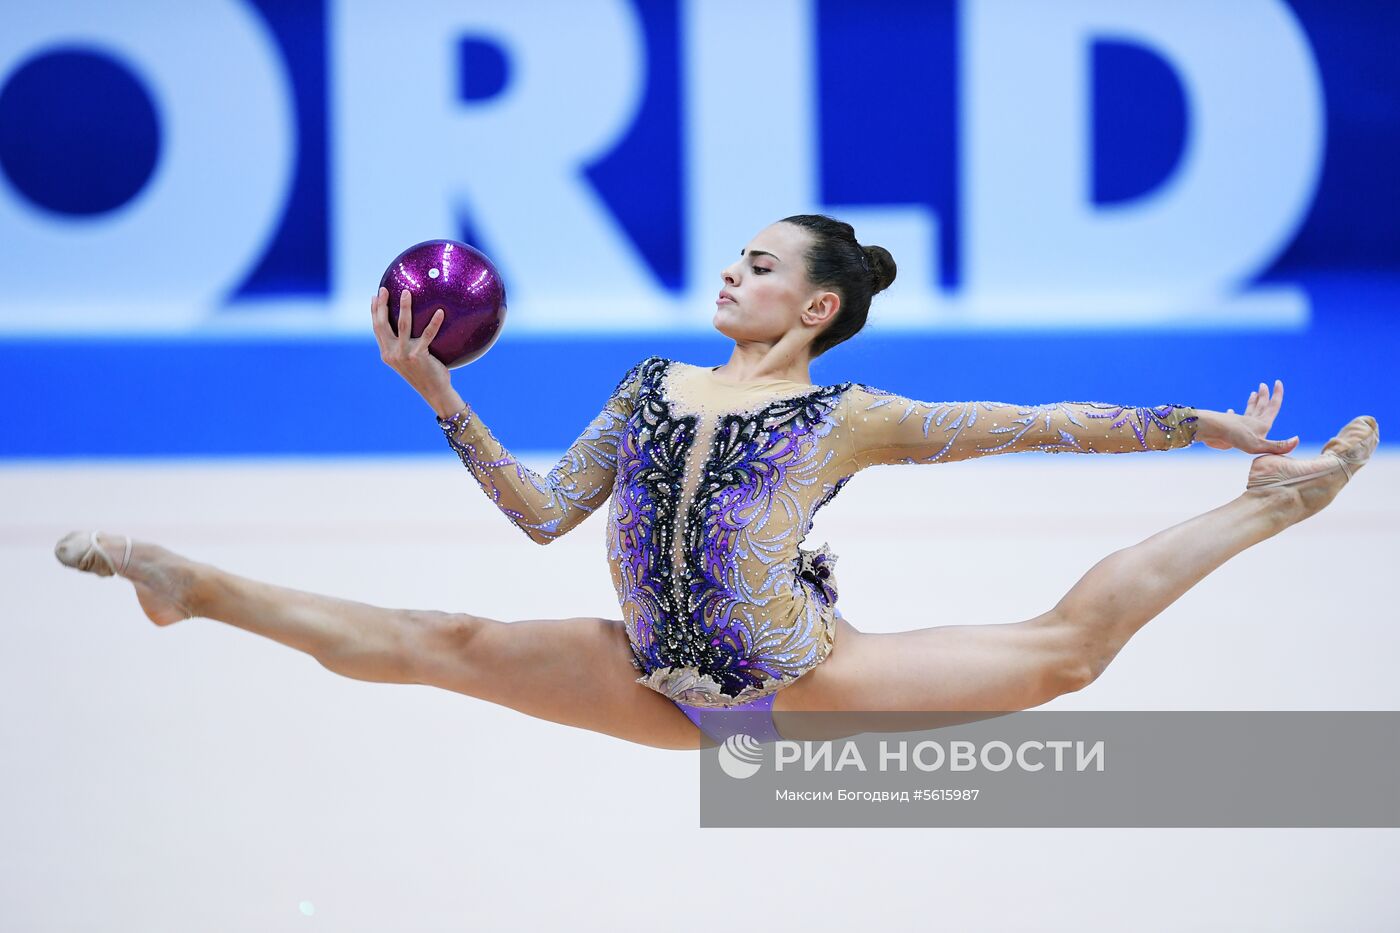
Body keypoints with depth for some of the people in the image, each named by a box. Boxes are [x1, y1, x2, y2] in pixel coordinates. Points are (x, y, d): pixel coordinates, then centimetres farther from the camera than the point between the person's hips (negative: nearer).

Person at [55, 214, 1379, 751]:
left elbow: (1042, 423, -2)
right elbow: (544, 514, 11)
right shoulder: (652, 387, 11)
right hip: (668, 687, 4)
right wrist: (436, 392, 5)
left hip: (805, 679, -4)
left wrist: (1207, 429, -6)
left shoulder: (851, 419, -2)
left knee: (1062, 649, -13)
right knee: (437, 646, 0)